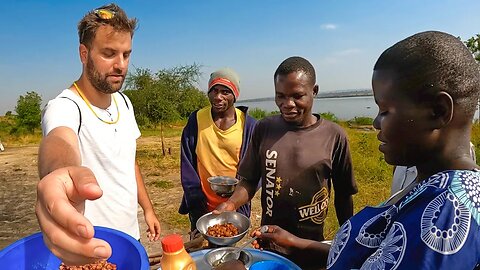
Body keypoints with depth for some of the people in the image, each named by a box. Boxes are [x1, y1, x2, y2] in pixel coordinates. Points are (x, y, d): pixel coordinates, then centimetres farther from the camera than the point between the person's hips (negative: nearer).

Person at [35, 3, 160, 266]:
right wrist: (60, 171, -69)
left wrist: (147, 208, 9)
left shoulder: (124, 102, 0)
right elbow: (58, 141, -46)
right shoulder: (63, 108, -23)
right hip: (90, 246, -6)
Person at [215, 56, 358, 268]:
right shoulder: (263, 129, -7)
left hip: (313, 247, -1)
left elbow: (343, 195, -1)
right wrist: (231, 204, -19)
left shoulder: (334, 136, -11)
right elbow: (249, 180, -1)